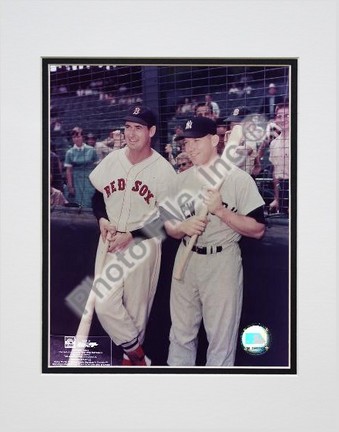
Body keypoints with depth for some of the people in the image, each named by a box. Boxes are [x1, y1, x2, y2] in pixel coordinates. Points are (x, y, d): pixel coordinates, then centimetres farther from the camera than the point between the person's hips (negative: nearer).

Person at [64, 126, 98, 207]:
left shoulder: (91, 150, 0)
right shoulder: (70, 152, 0)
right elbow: (68, 170, 0)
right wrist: (70, 186, -4)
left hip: (90, 182, 0)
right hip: (76, 182, 0)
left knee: (89, 204, 0)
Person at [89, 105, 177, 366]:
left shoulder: (163, 169, -10)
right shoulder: (111, 160, 2)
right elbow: (98, 197, 14)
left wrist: (130, 235, -16)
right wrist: (102, 220, -6)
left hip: (143, 245, -3)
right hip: (110, 244, 4)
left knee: (137, 309, 4)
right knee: (104, 305, -4)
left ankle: (132, 357, 29)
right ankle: (138, 354, 17)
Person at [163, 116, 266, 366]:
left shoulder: (239, 178, -9)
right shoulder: (182, 179, 8)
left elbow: (258, 230, -11)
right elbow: (169, 226, 13)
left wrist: (221, 210, -21)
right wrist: (182, 227, -10)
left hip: (222, 263, -5)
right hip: (186, 260, 5)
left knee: (221, 341, 2)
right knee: (181, 335, 16)